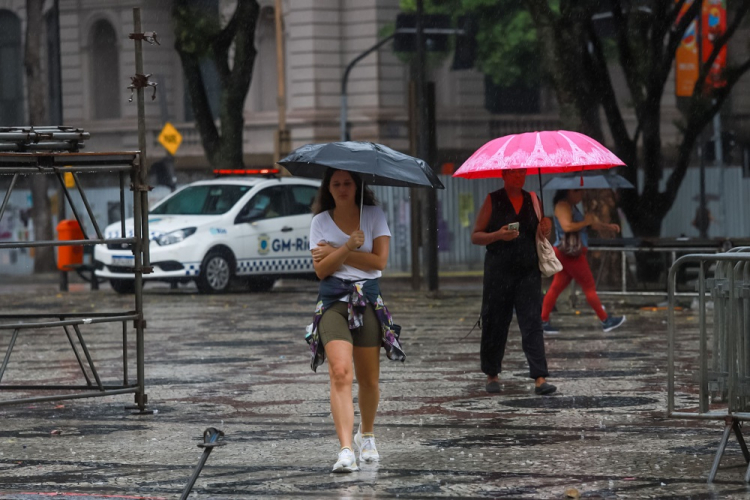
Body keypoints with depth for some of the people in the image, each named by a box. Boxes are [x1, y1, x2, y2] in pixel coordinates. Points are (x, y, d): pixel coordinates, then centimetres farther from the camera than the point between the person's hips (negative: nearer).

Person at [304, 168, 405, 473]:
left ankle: (366, 435, 34)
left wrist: (335, 253, -7)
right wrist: (348, 248, -18)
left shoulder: (374, 216, 5)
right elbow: (320, 269, -2)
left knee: (369, 379, 6)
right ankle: (346, 451, -27)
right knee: (340, 372, -19)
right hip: (333, 301, -1)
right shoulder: (321, 222, 7)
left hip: (368, 300, 1)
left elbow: (379, 260, -5)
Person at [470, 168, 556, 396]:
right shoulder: (493, 200, 1)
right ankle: (492, 375, 21)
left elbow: (541, 235, 22)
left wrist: (546, 227, -1)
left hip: (528, 272, 2)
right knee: (495, 323, 4)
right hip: (499, 271, -2)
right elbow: (475, 236, 0)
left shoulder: (532, 199, 11)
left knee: (532, 323, -8)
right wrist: (498, 235, -17)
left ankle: (540, 379, -14)